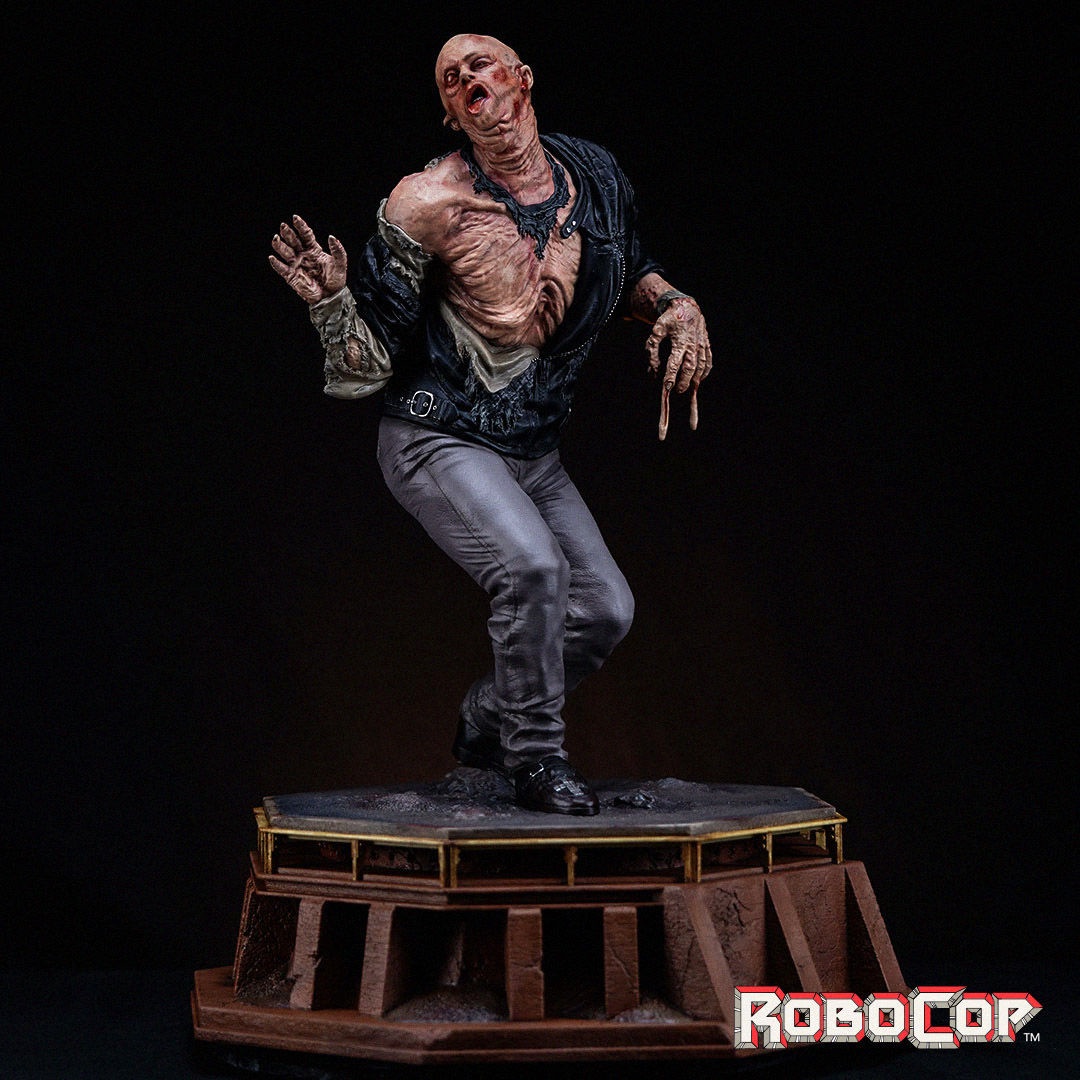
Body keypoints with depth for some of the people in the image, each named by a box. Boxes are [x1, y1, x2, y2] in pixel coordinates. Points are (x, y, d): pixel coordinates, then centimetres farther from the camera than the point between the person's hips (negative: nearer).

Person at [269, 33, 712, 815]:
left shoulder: (592, 176, 0)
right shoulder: (428, 205, -15)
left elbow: (630, 274, 20)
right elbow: (369, 358, -10)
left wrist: (676, 307, 1)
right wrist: (330, 298, -29)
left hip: (534, 450, 6)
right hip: (440, 440, -6)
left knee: (606, 610, 4)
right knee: (533, 569, -28)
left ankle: (487, 722, 28)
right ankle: (534, 757, -6)